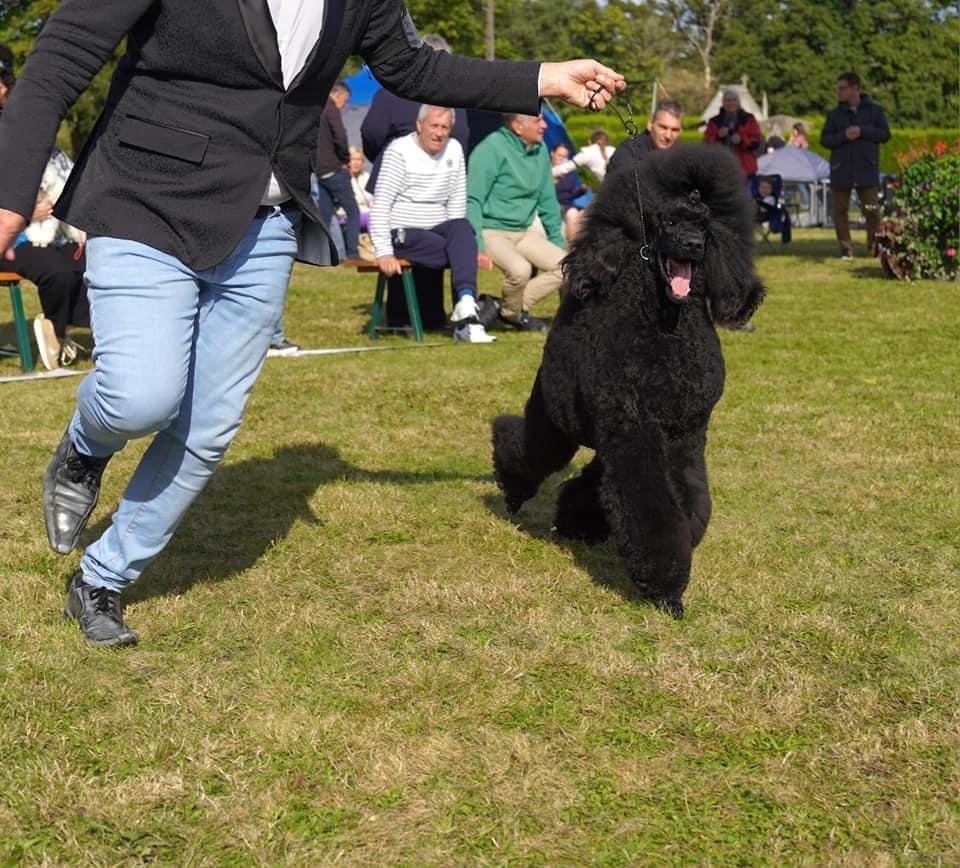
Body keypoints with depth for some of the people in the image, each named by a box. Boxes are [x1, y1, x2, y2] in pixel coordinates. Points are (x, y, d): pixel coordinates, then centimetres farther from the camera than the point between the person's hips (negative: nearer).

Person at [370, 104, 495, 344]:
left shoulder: (454, 150, 12)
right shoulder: (399, 151, -5)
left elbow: (457, 206, 12)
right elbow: (380, 205, -11)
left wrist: (468, 245, 1)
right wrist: (384, 252, -22)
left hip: (436, 231, 4)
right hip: (402, 234, -4)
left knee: (462, 227, -31)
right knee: (463, 253, -28)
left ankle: (465, 303, -45)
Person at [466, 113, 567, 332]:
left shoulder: (540, 150, 7)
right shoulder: (492, 149, -15)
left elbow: (547, 201, 18)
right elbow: (472, 200, -17)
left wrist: (557, 240, 16)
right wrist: (477, 246, -24)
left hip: (524, 231, 8)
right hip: (492, 230, -8)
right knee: (520, 269, -32)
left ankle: (519, 305, 1)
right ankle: (512, 314, -3)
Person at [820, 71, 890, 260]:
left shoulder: (874, 110, 5)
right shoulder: (834, 114, 9)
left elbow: (885, 134, -1)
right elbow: (825, 139, 3)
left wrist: (862, 131, -13)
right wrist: (844, 136, -14)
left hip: (867, 169, -2)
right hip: (841, 171, 2)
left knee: (872, 210, -4)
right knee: (840, 211, 2)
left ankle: (875, 247, 9)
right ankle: (846, 249, 10)